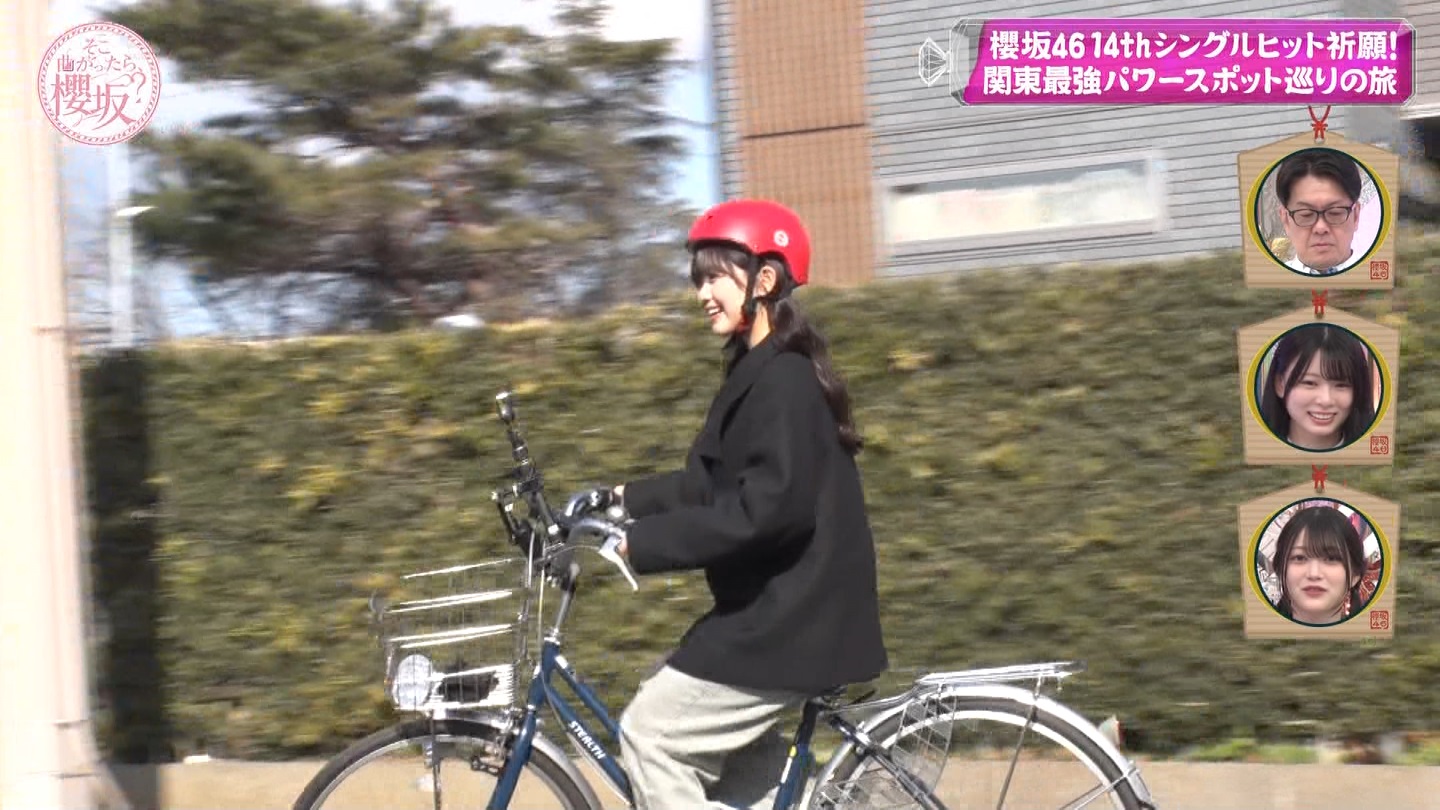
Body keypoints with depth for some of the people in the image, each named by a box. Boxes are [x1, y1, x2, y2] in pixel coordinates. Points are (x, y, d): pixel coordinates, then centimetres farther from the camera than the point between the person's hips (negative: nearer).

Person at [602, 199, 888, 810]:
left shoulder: (783, 380, -19)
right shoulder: (759, 371, 14)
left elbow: (765, 509, -28)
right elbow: (713, 485, 22)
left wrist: (642, 542, -26)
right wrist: (628, 501, 14)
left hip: (791, 615, -11)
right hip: (779, 606, 11)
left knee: (651, 735, -7)